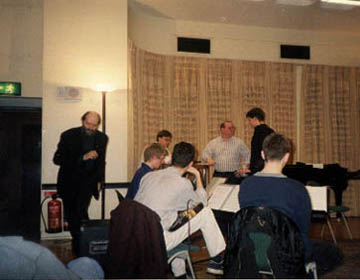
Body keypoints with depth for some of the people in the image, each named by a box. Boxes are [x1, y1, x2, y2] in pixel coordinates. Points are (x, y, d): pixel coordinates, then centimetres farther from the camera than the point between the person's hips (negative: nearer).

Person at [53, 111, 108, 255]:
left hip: (88, 180, 0)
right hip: (69, 181, 0)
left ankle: (80, 247, -7)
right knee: (71, 215, 6)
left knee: (80, 210, -19)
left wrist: (99, 180, 14)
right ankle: (78, 242, 25)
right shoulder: (68, 135, -9)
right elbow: (57, 159, -18)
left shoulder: (102, 138, 2)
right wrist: (82, 157, -24)